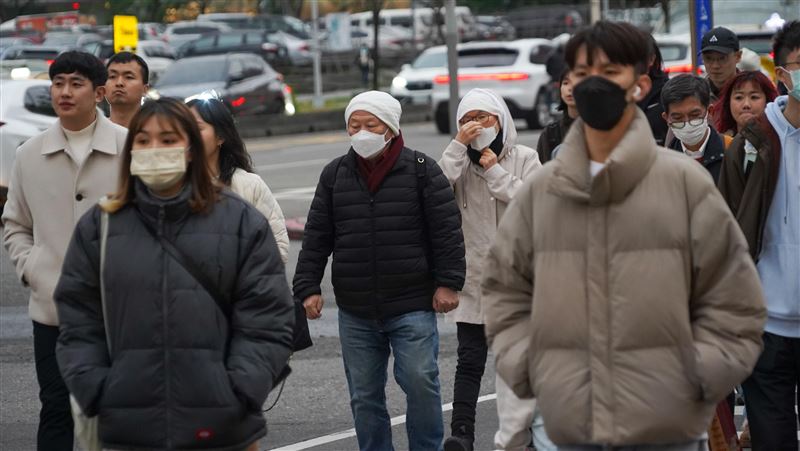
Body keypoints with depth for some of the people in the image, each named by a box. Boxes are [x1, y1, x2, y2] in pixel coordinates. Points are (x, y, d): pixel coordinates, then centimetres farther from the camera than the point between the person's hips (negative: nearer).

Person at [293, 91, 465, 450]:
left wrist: (448, 283, -8)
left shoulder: (421, 170, -2)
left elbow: (447, 229, -2)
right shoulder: (335, 174, 7)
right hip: (355, 313, 3)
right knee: (364, 395, 8)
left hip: (412, 307, -3)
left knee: (420, 383, -7)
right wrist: (308, 287, 2)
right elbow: (316, 237, 9)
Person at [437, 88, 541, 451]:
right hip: (474, 276, 0)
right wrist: (459, 145, -16)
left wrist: (495, 172, -12)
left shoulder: (525, 158, 3)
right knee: (470, 358, -4)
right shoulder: (460, 161, 5)